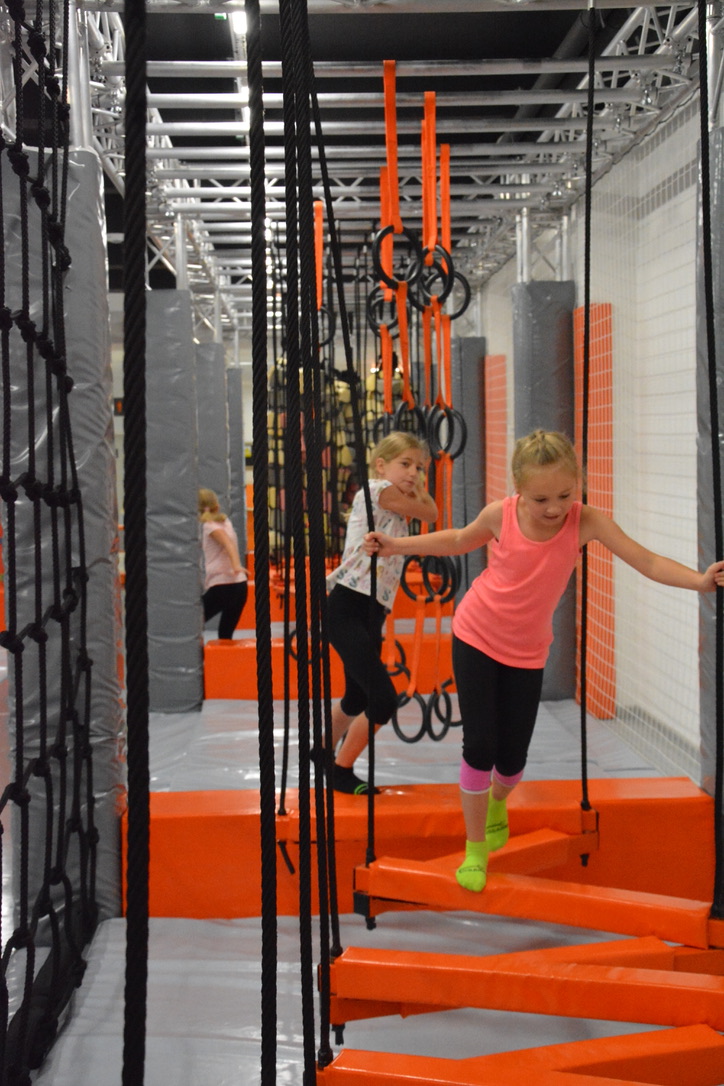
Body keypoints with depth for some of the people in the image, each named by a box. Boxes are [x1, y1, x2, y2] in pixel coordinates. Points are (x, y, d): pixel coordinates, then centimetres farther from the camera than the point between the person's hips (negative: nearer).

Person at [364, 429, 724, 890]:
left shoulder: (586, 521, -21)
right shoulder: (500, 515, -18)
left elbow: (648, 562, -27)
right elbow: (459, 540, 5)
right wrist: (397, 545, 2)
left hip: (527, 654, 1)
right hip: (476, 640, -1)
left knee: (512, 760, 6)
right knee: (479, 748, -7)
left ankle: (496, 802, 44)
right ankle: (475, 848, 13)